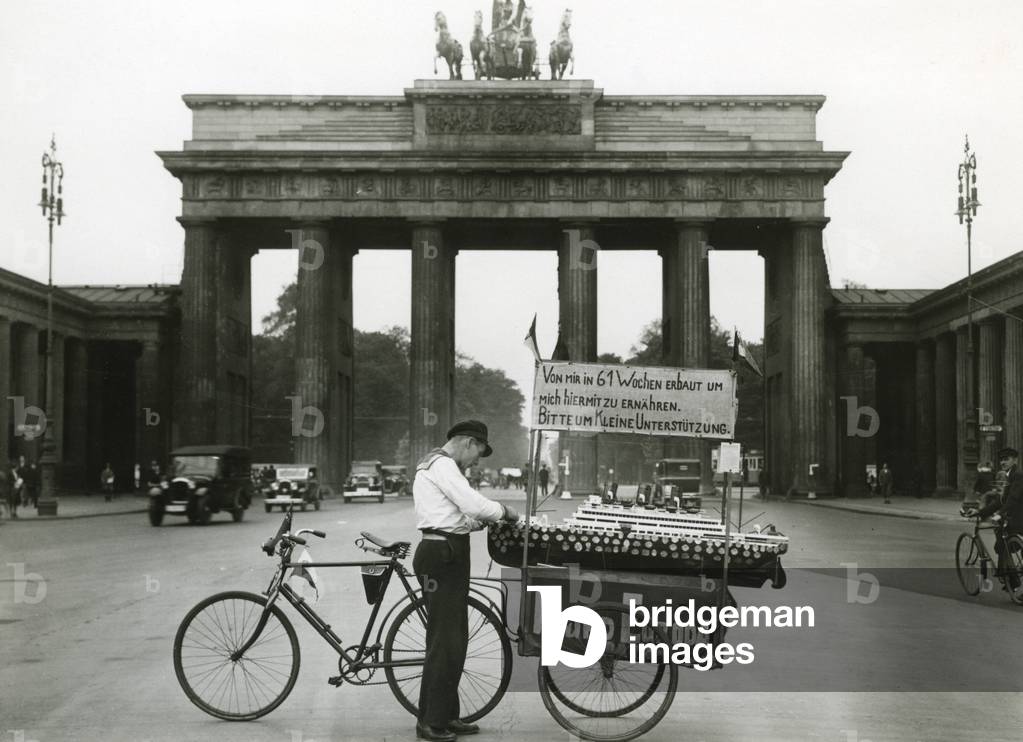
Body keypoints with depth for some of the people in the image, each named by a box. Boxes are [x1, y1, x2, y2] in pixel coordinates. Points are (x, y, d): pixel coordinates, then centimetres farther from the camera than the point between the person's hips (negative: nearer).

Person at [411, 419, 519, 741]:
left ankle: (446, 716, 22)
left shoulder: (438, 465, 23)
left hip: (448, 556, 11)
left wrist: (482, 521, 10)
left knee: (454, 639, 15)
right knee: (445, 642, -8)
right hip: (442, 557, -11)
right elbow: (475, 505, -21)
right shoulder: (442, 464, -12)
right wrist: (504, 511, -4)